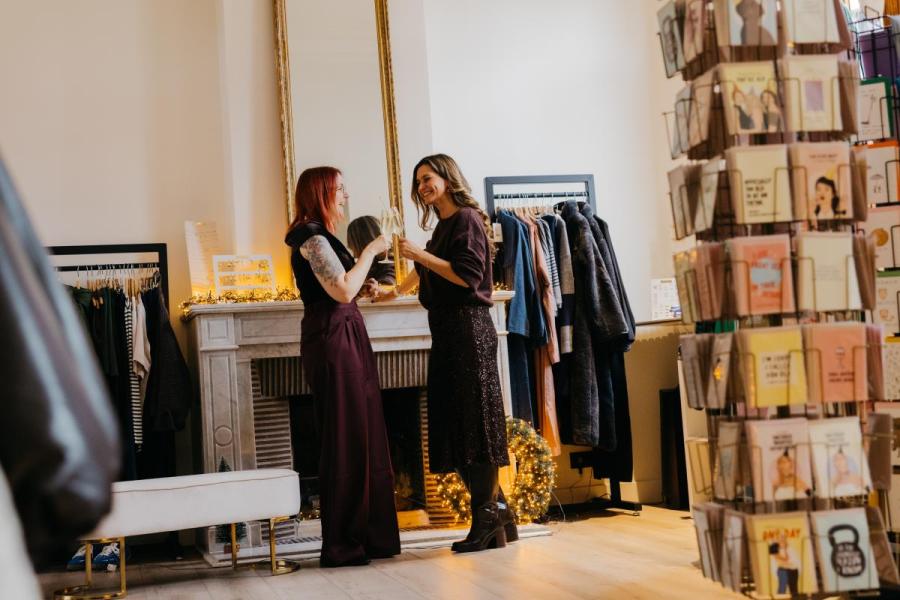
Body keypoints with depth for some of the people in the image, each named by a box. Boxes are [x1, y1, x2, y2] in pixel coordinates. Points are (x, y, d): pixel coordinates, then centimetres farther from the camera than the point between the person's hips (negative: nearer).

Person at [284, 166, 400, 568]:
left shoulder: (317, 237, 19)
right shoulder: (313, 238, -11)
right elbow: (342, 291, -19)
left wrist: (363, 288, 9)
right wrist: (369, 252, -10)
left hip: (342, 339, 10)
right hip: (333, 340, -10)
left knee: (360, 439, 12)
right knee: (346, 443, -7)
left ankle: (366, 537, 19)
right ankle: (341, 546, 0)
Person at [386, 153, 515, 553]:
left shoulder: (467, 219, -6)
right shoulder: (443, 226, 19)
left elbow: (468, 276, -17)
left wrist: (420, 254, -16)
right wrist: (399, 288, 44)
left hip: (468, 328, -9)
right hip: (446, 331, 9)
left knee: (474, 421, -9)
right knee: (456, 425, 6)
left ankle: (488, 517, -6)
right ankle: (496, 510, 10)